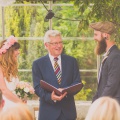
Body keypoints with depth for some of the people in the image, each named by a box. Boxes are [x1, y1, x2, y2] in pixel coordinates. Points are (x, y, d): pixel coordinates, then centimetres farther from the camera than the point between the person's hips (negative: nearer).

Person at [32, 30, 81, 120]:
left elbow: (77, 83, 5)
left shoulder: (71, 61, 11)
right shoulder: (38, 64, 4)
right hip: (48, 112, -2)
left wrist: (66, 91, -16)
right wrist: (50, 97, -23)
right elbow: (38, 87, -3)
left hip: (68, 112, 2)